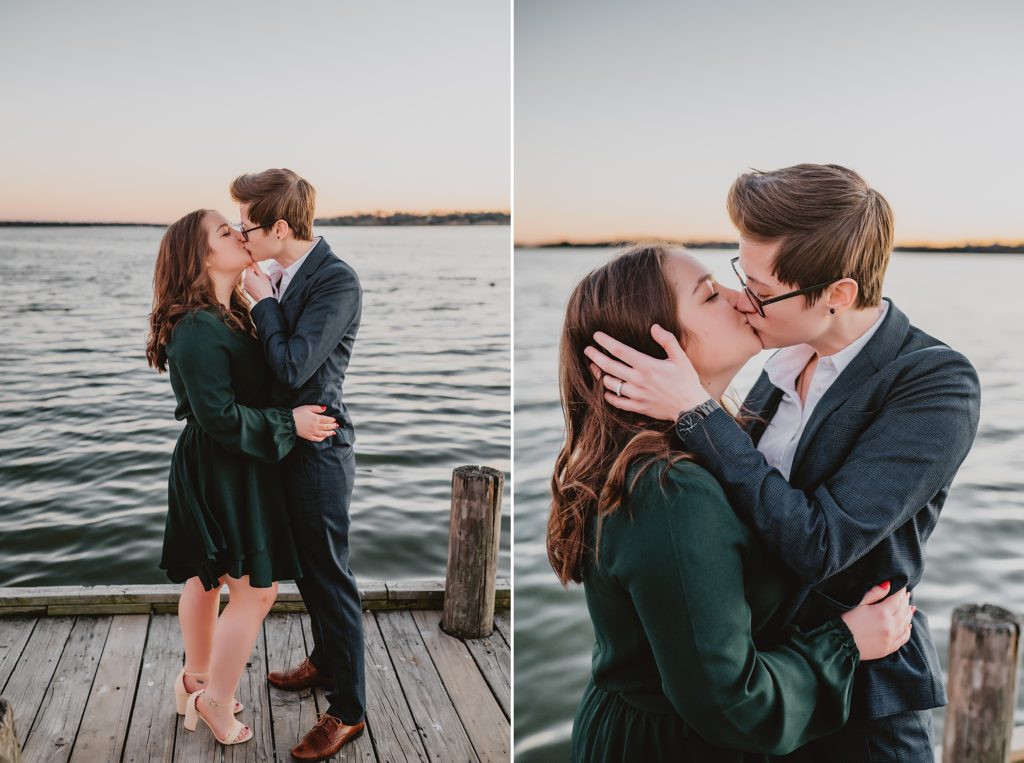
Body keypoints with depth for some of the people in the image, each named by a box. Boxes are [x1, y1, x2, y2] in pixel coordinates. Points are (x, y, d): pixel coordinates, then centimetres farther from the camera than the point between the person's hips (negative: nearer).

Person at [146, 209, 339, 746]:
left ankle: (196, 679, 39)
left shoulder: (228, 315, 7)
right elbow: (220, 416, -25)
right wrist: (291, 422, -20)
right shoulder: (199, 330, -24)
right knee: (256, 588, 0)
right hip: (222, 473, -10)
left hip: (214, 471, 10)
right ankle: (216, 700, 16)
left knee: (206, 577, 22)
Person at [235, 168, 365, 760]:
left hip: (319, 449, -9)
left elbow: (294, 367, -25)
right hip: (289, 442, 9)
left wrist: (264, 301, -15)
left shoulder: (337, 282, -20)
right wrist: (264, 303, 0)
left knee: (331, 577, 1)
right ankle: (326, 661, 44)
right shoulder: (287, 277, 5)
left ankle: (348, 710, 15)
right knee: (307, 567, 23)